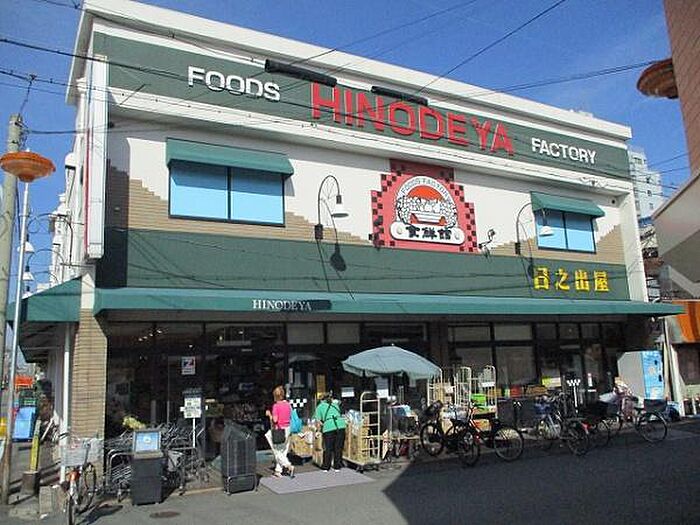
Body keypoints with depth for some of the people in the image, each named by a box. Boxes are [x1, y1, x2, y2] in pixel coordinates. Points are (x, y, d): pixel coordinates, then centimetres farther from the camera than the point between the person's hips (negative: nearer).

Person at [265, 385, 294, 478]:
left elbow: (275, 420, -20)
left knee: (277, 451, 5)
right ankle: (278, 471, 19)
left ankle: (289, 466, -8)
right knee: (283, 451, 13)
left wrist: (269, 414, -4)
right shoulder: (288, 404, 3)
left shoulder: (276, 406, -15)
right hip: (287, 429, 7)